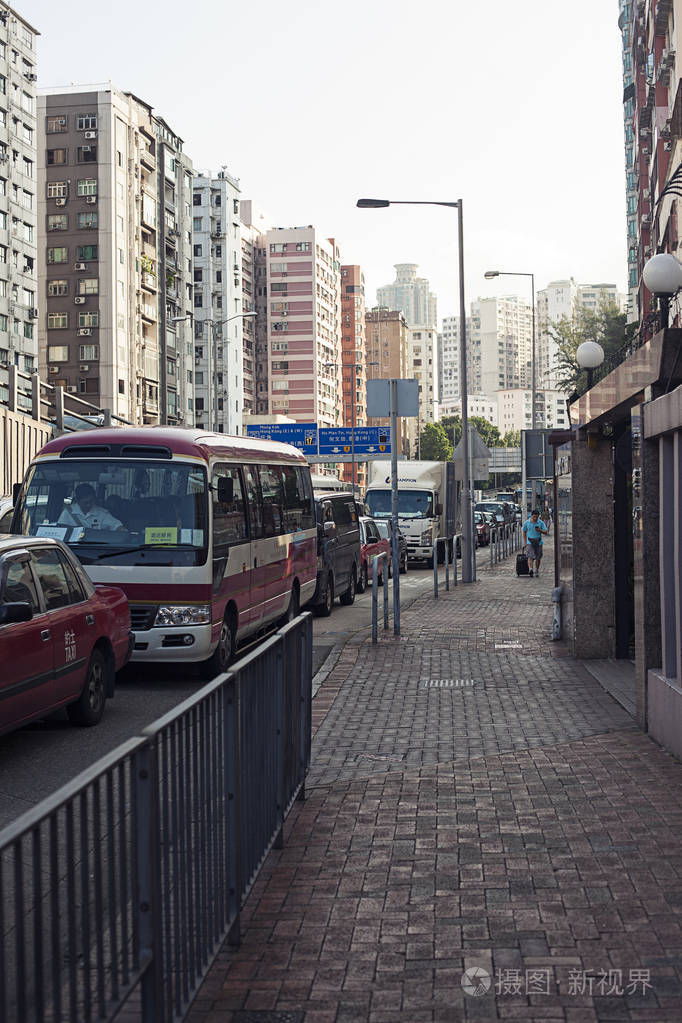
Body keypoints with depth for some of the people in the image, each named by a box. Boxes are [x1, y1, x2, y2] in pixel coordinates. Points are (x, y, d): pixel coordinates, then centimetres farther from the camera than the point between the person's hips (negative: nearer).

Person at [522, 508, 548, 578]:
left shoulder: (541, 523, 0)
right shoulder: (526, 523, 1)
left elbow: (545, 531, -1)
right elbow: (524, 533, 11)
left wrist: (539, 530, -21)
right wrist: (525, 542, 8)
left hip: (538, 542, 1)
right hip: (530, 542, -1)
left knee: (538, 557, 8)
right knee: (530, 556, -16)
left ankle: (537, 570, 25)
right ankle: (530, 569, -29)